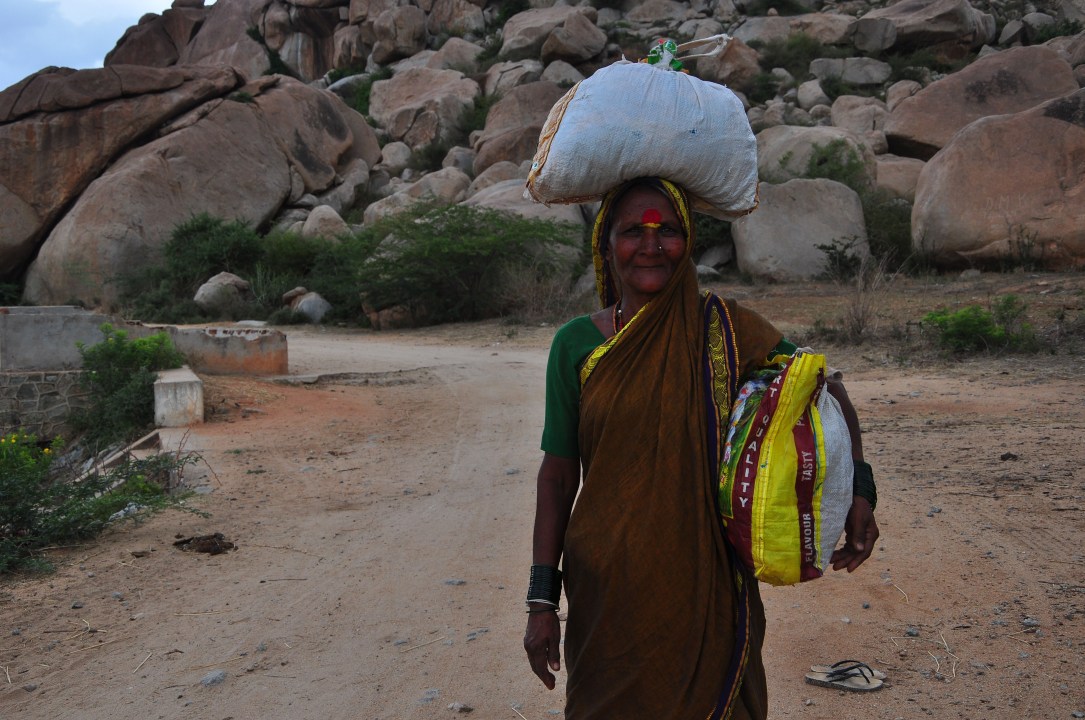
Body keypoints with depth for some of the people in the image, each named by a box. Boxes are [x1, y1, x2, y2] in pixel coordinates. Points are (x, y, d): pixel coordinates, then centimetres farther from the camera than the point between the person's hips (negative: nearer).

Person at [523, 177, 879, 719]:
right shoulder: (576, 344, -4)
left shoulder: (724, 328, -5)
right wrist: (542, 600, -2)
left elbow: (826, 392, 2)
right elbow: (558, 474, -1)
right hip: (607, 587, 0)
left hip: (704, 586, 0)